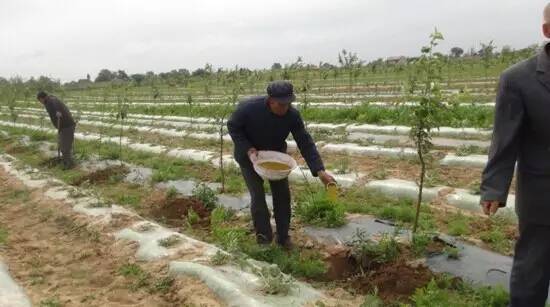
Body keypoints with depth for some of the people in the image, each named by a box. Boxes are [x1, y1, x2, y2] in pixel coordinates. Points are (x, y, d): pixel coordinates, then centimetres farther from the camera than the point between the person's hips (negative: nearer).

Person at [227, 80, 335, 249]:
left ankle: (283, 237, 19)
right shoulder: (248, 107, -32)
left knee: (282, 194, 2)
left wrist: (320, 171, -32)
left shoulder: (292, 115, -26)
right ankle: (264, 238, 10)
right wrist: (249, 150, -27)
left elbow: (305, 143, -23)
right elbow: (232, 126, -15)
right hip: (250, 155, -2)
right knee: (258, 196, -7)